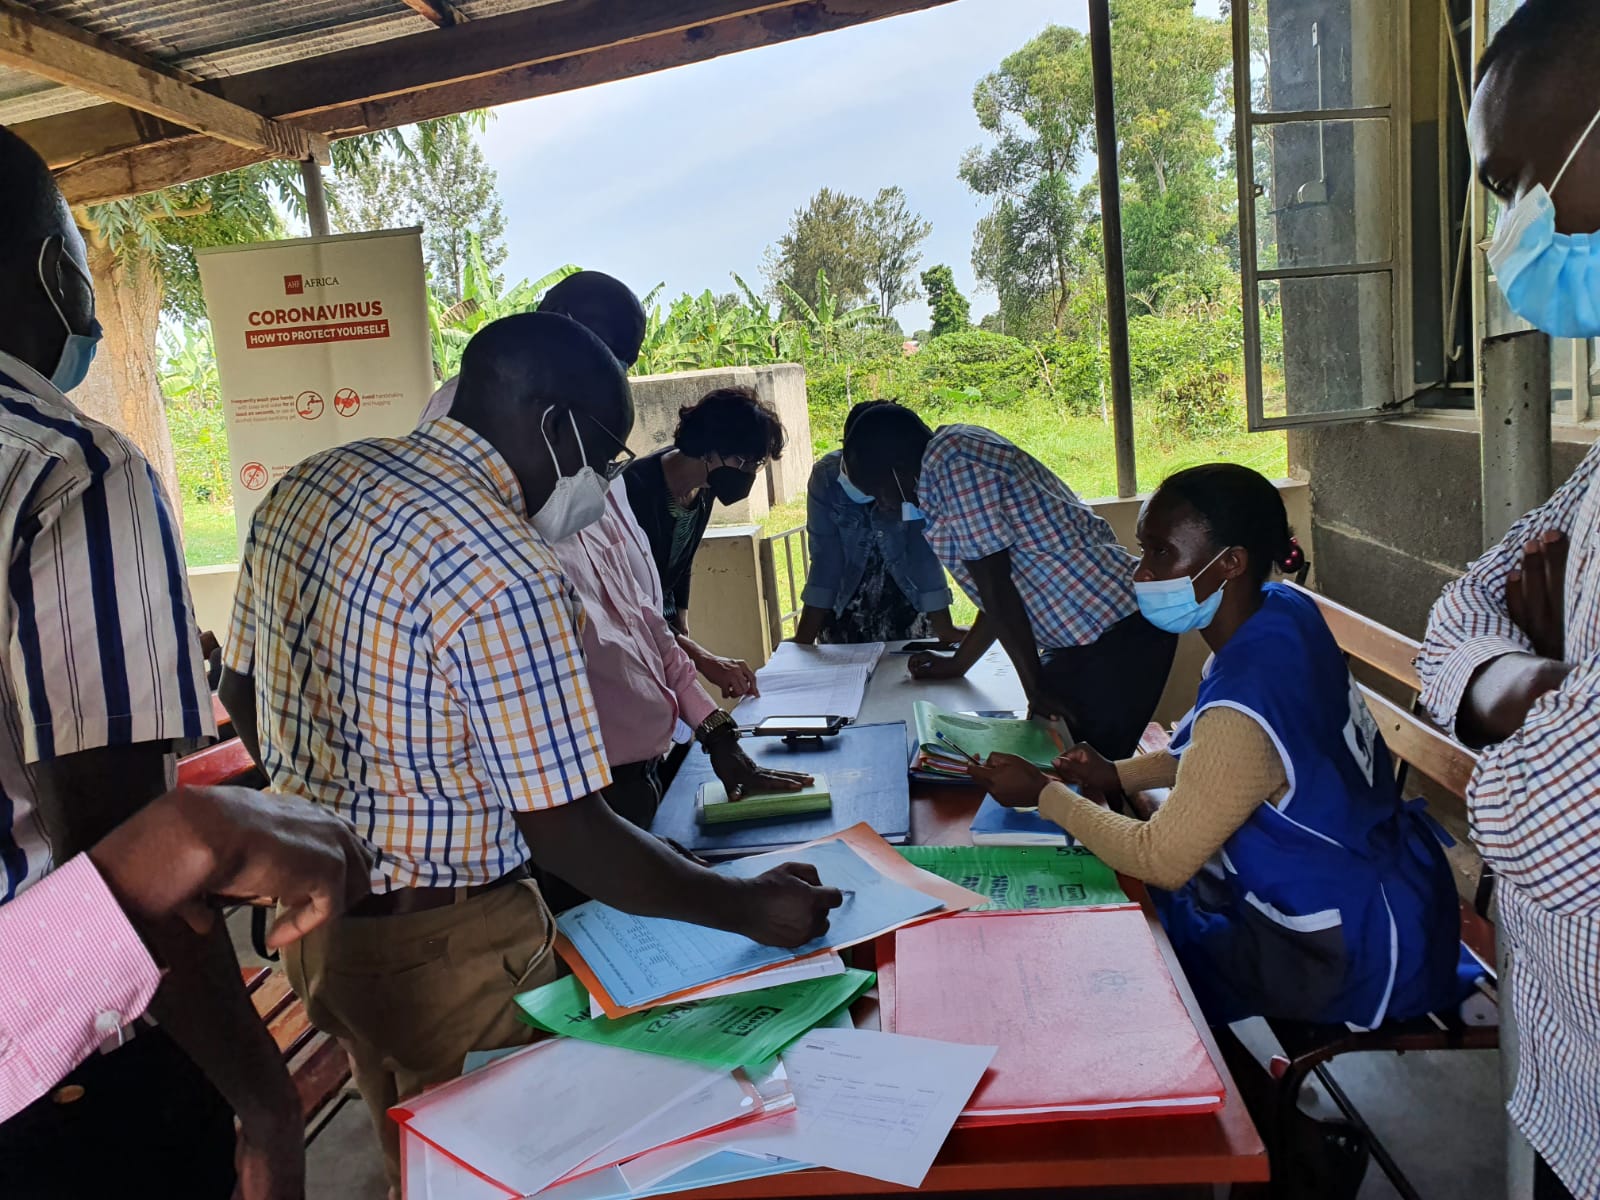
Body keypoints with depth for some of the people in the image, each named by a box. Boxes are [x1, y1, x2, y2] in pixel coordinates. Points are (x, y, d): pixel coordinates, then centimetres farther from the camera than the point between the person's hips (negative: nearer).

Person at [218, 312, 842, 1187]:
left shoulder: (302, 489, 0)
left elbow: (240, 694, 11)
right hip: (444, 946, -8)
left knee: (417, 1164, 26)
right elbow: (567, 837, -23)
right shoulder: (502, 574, -26)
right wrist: (748, 908, -13)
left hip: (313, 912, 8)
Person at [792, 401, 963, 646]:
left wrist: (944, 629, -24)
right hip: (844, 604, 1)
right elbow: (824, 557, -19)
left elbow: (925, 553, -21)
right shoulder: (825, 476, -20)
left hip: (907, 600, -1)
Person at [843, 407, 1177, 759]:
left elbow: (994, 586, -17)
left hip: (1116, 636, -10)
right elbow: (1000, 590, 19)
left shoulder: (951, 463, -15)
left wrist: (1035, 689, -14)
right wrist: (958, 663, 24)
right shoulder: (955, 457, 15)